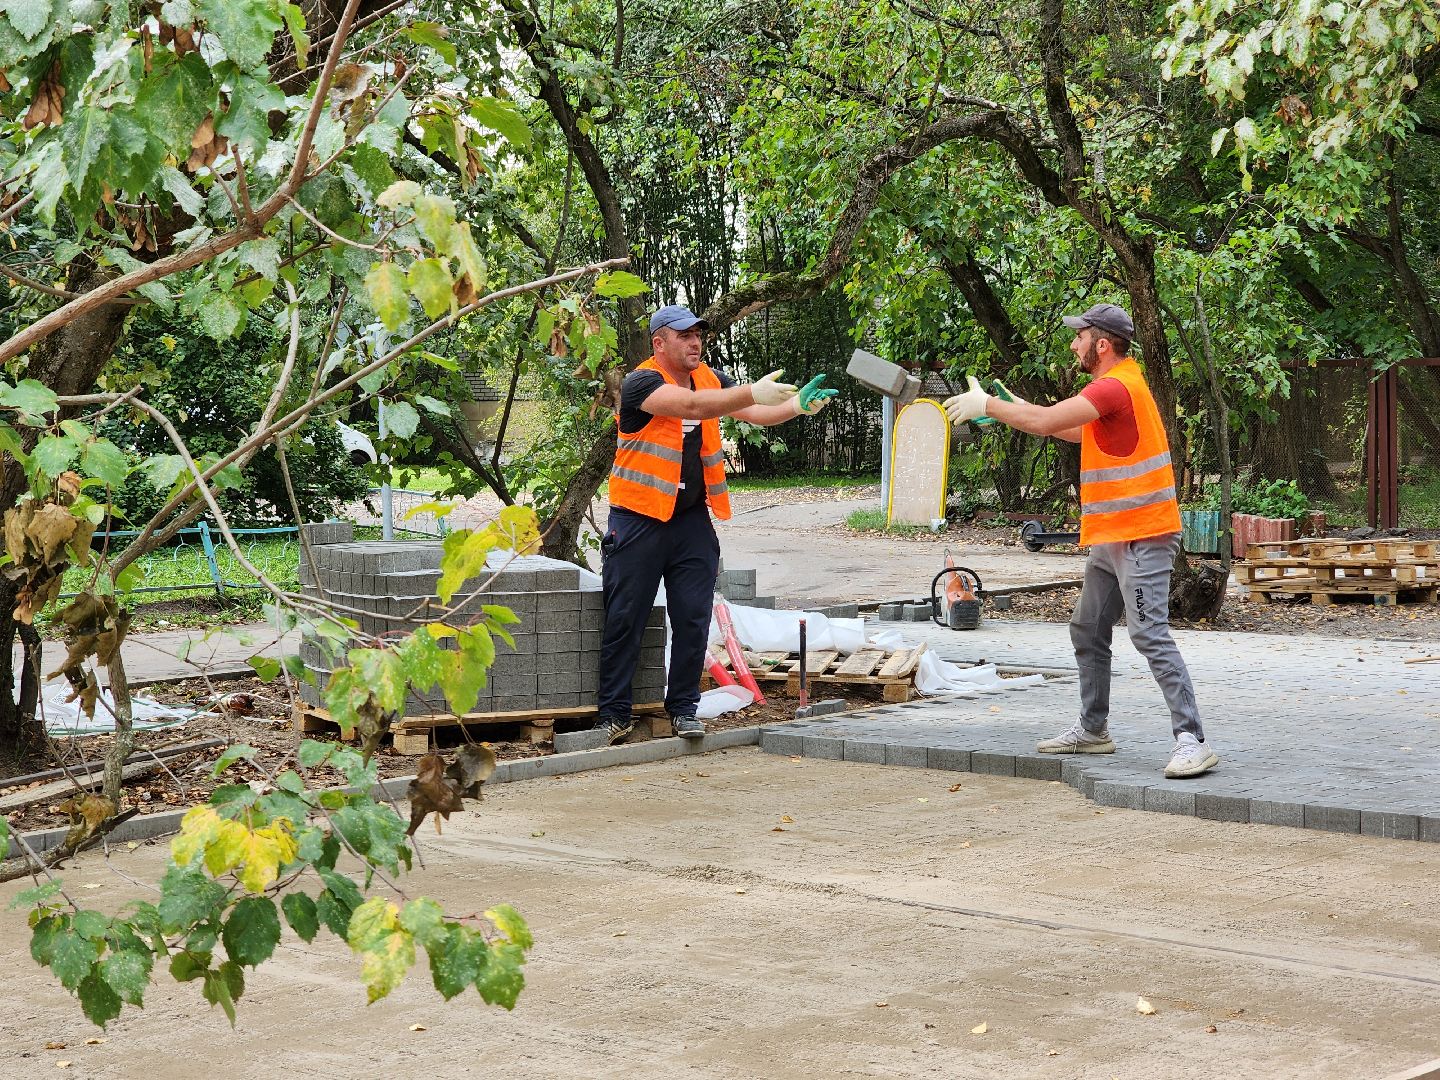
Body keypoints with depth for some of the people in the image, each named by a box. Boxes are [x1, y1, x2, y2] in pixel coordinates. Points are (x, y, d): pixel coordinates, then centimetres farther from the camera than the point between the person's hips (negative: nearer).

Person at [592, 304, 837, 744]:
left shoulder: (711, 379, 8)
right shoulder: (640, 383, -12)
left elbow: (756, 414, -1)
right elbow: (691, 405, -29)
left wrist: (798, 405, -21)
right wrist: (752, 392, -38)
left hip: (692, 520, 5)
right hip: (640, 520, -5)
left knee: (693, 619, 3)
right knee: (624, 619, 0)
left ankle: (683, 708, 13)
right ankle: (613, 712, 8)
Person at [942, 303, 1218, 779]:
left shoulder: (1115, 387, -18)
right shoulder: (1115, 385, 16)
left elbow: (1045, 421, -24)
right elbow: (1080, 432, 26)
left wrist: (985, 404, -12)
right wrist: (1016, 409, 18)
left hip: (1141, 537, -11)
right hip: (1110, 538, 11)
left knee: (1149, 634, -15)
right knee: (1087, 631, 17)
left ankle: (1193, 740, -16)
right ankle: (1092, 729, 28)